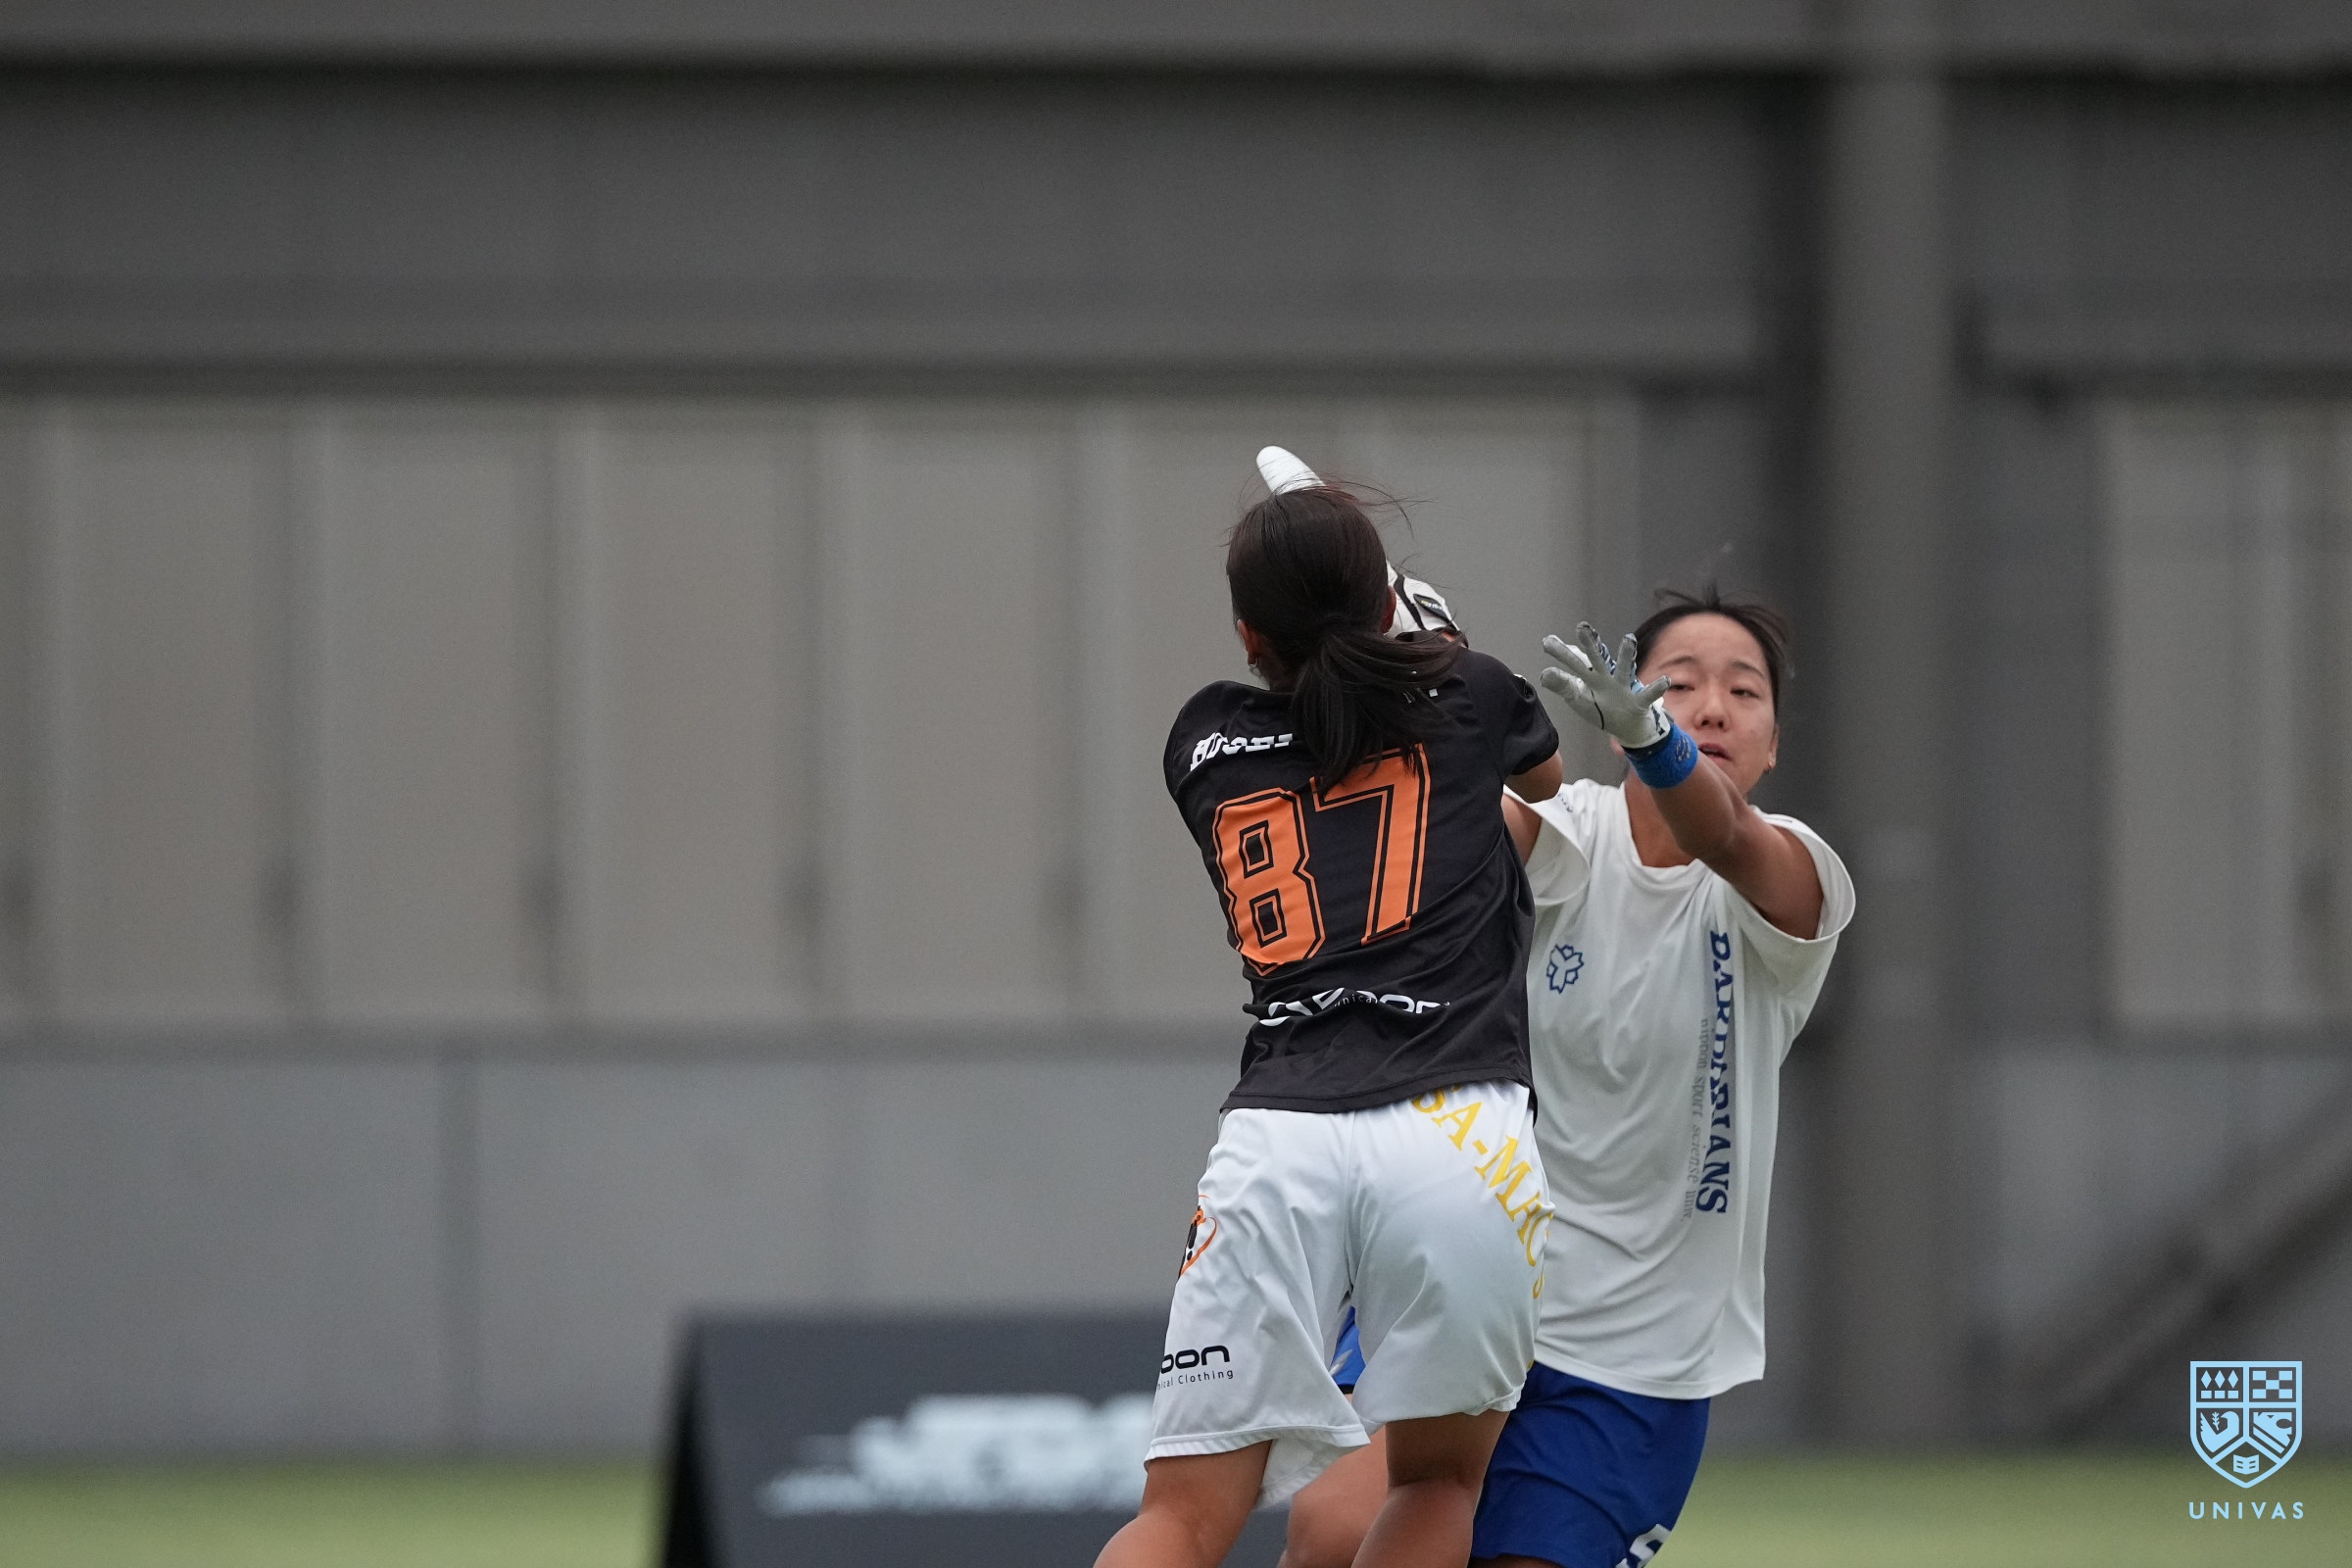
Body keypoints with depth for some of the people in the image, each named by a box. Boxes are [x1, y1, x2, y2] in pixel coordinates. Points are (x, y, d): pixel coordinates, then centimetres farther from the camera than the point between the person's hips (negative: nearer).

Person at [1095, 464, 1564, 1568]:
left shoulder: (1203, 743, 18)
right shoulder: (1469, 696, 15)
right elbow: (1549, 781, 41)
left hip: (1274, 1136, 1)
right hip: (1458, 1132, -1)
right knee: (1439, 1479, 17)